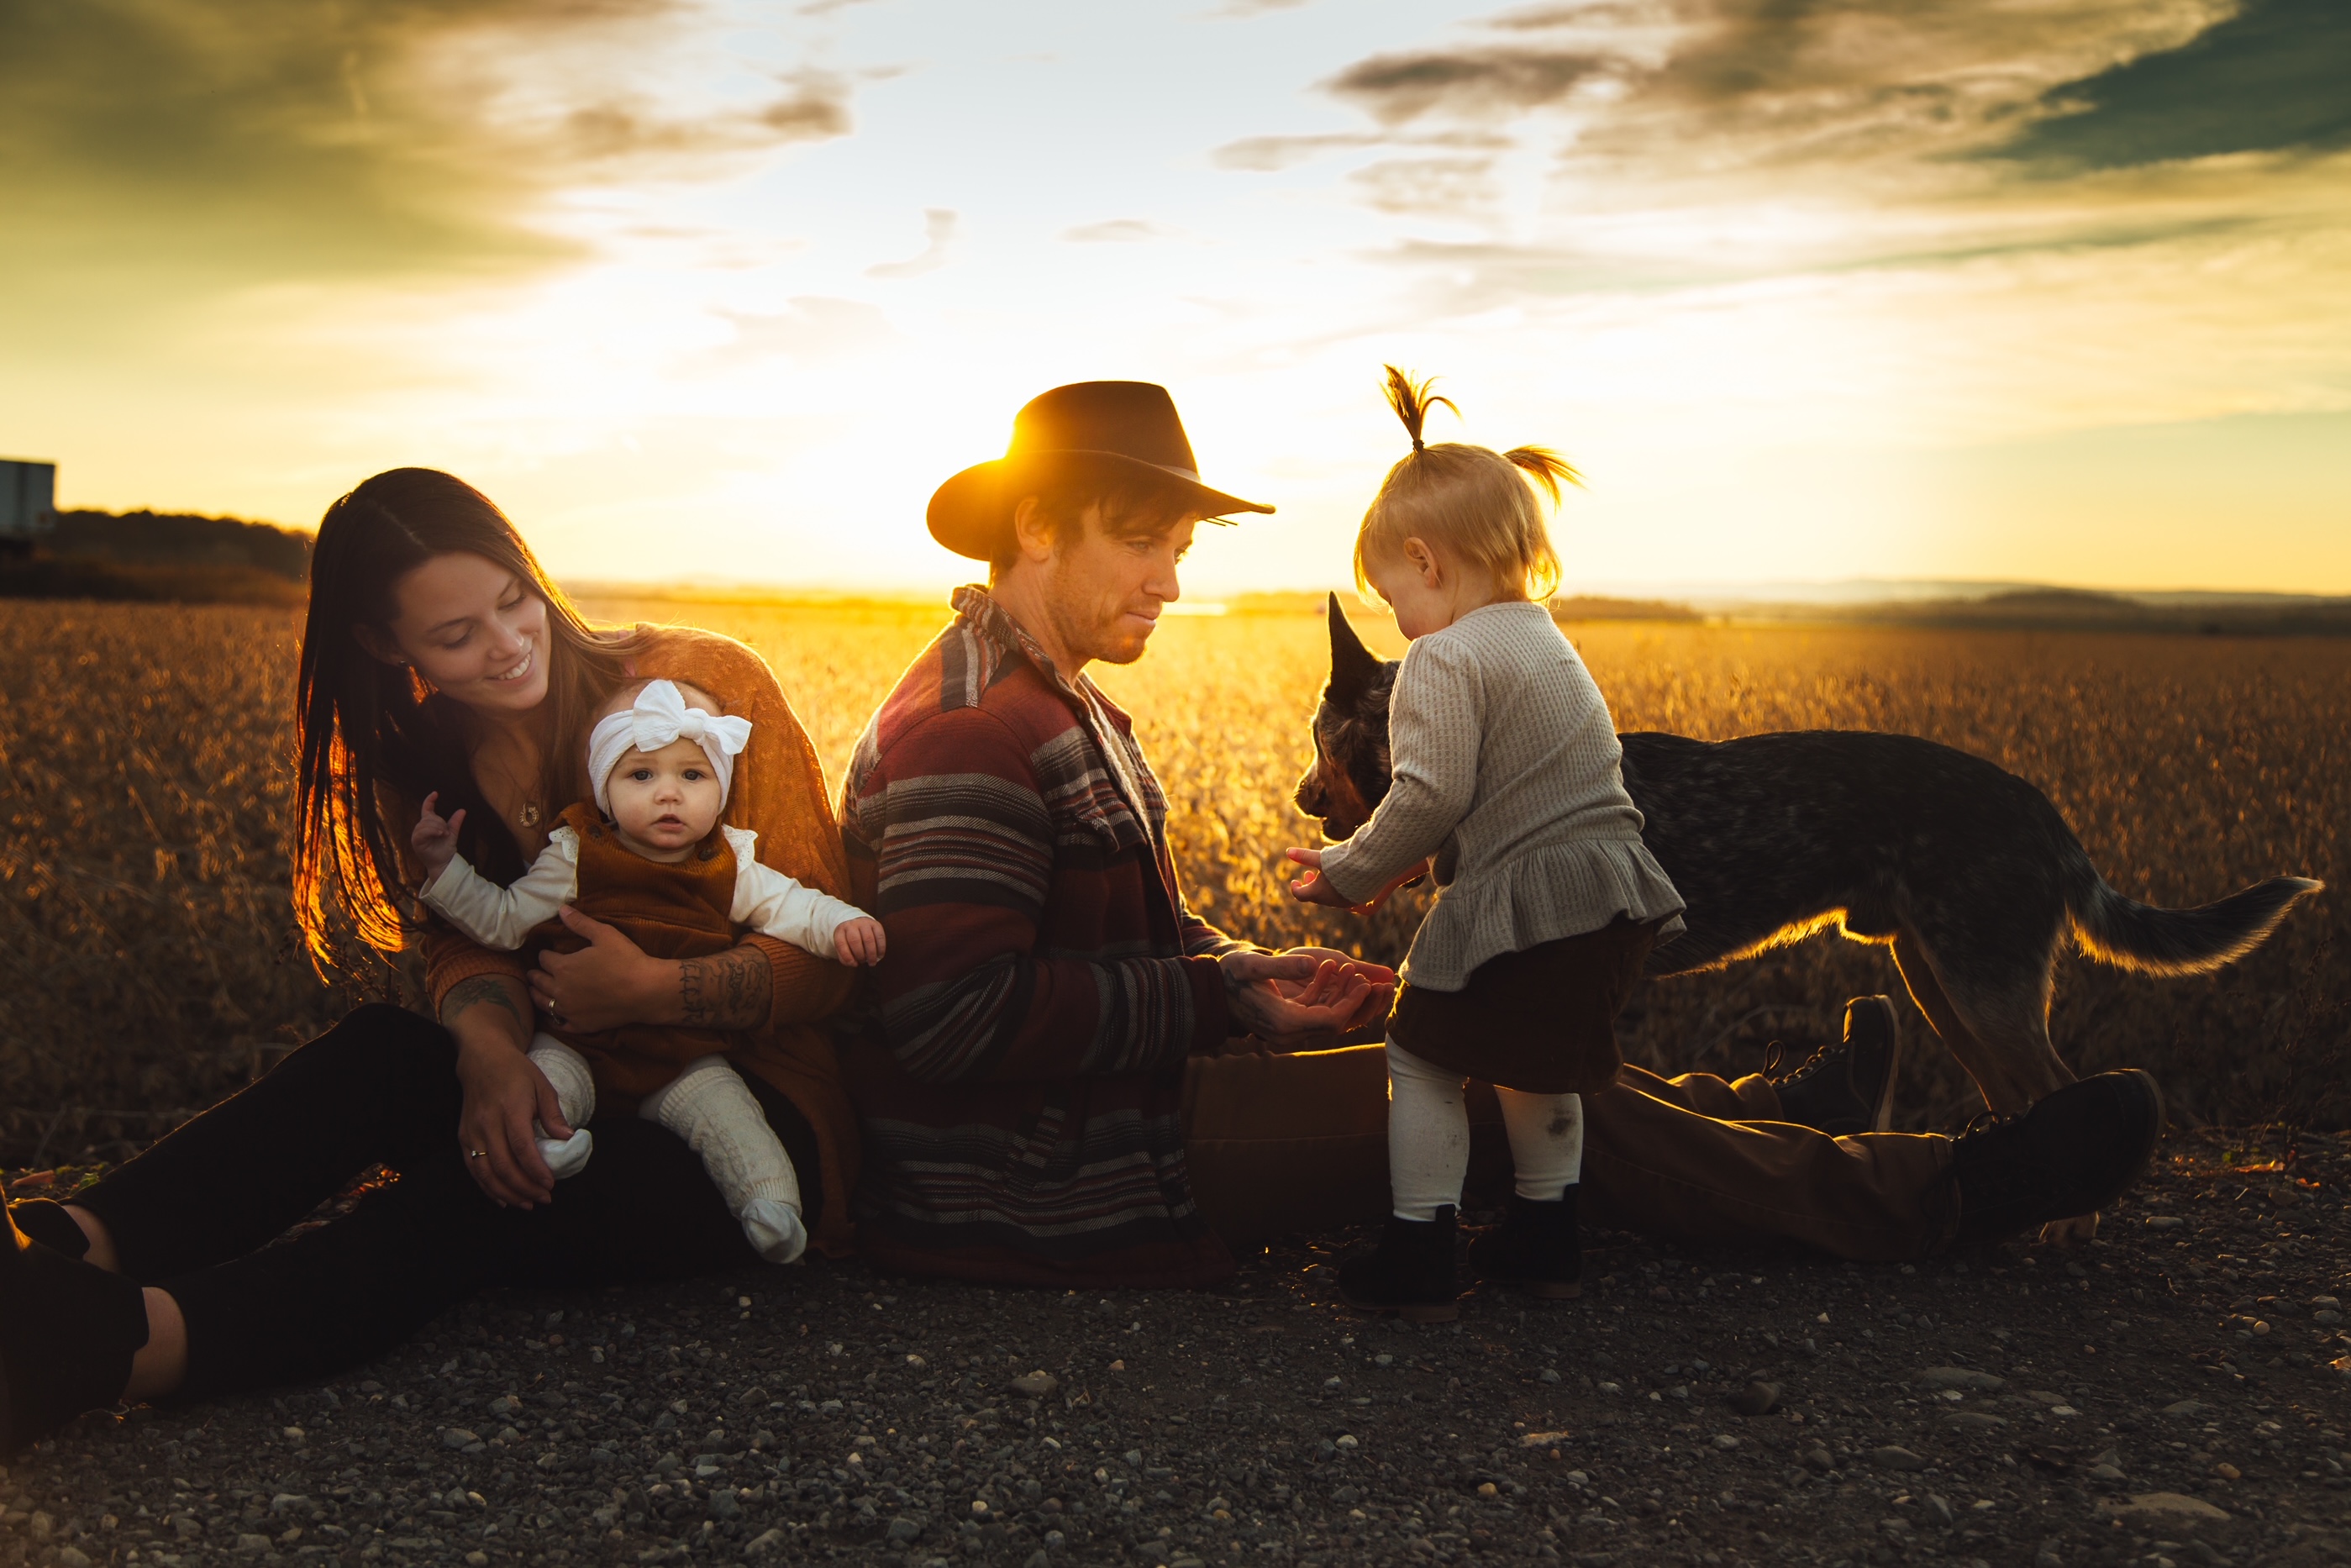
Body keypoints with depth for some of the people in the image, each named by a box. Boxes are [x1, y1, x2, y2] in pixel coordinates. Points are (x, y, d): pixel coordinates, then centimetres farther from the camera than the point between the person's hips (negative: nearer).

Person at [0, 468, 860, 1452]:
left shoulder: (709, 686, -11)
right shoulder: (431, 754, 6)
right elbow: (463, 943, -5)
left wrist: (650, 990, -27)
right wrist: (489, 1050, -28)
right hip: (581, 1089, 5)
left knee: (498, 1193, -32)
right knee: (382, 1054, -21)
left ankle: (120, 1344, -48)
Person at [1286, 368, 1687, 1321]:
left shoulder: (1445, 659, -11)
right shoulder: (1546, 644, 20)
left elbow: (1430, 797, -19)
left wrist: (1351, 872, -3)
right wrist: (1413, 864, 20)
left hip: (1520, 915, -9)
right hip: (1611, 902, 9)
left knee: (1424, 1063, 6)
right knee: (1536, 1071, 25)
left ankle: (1419, 1259, 10)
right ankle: (1544, 1243, 34)